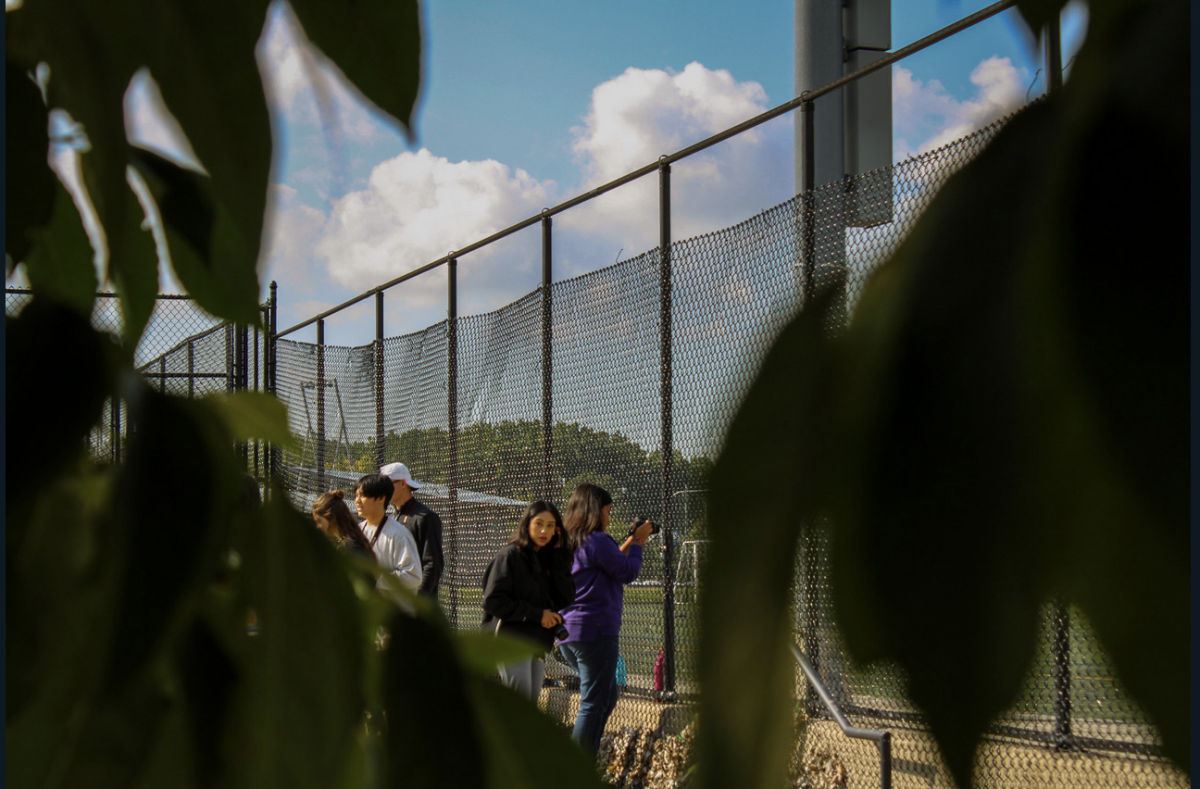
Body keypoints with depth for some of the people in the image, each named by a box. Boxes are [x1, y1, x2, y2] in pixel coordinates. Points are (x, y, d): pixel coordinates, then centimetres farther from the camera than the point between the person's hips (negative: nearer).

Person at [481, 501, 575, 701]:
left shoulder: (549, 559, 14)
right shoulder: (510, 555, -6)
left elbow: (566, 599, 2)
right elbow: (492, 601, -13)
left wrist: (559, 556, -2)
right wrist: (537, 614, -14)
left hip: (538, 642, 7)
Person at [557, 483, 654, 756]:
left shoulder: (566, 543, 14)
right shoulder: (597, 541, -13)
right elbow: (628, 572, -7)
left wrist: (625, 547, 22)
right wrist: (637, 544, 8)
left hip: (566, 632, 9)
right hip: (594, 632, -9)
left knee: (607, 696, 20)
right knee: (593, 704, -4)